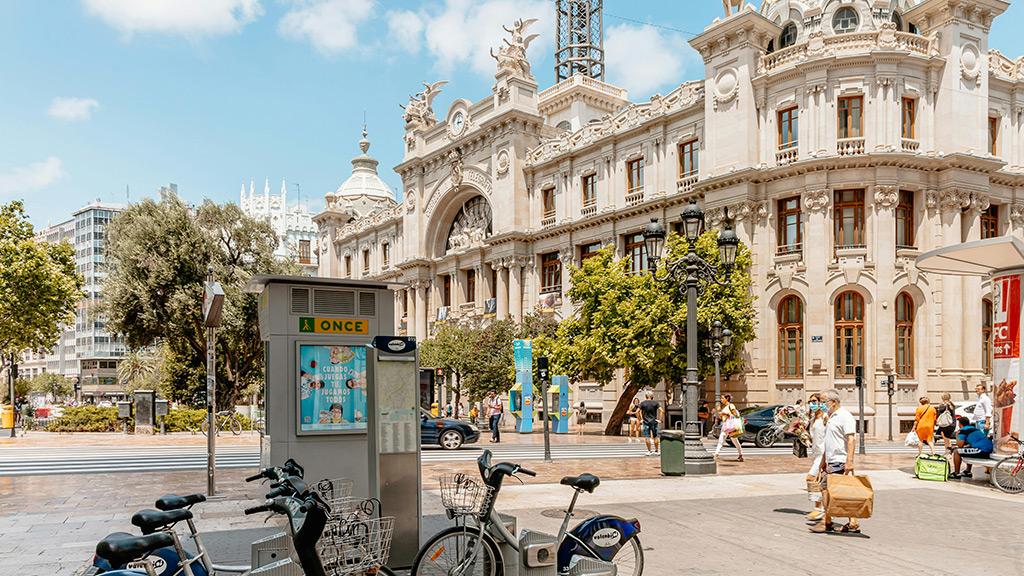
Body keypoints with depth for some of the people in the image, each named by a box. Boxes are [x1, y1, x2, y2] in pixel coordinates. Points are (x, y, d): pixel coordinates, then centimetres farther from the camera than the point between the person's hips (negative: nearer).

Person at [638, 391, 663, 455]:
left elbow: (639, 412, -9)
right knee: (655, 437, 13)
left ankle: (649, 451, 2)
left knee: (647, 437, 2)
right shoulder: (655, 403, -1)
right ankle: (657, 451, 19)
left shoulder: (642, 403, -3)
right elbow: (662, 411, -8)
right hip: (654, 422, 2)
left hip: (646, 422, -2)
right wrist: (660, 419, -2)